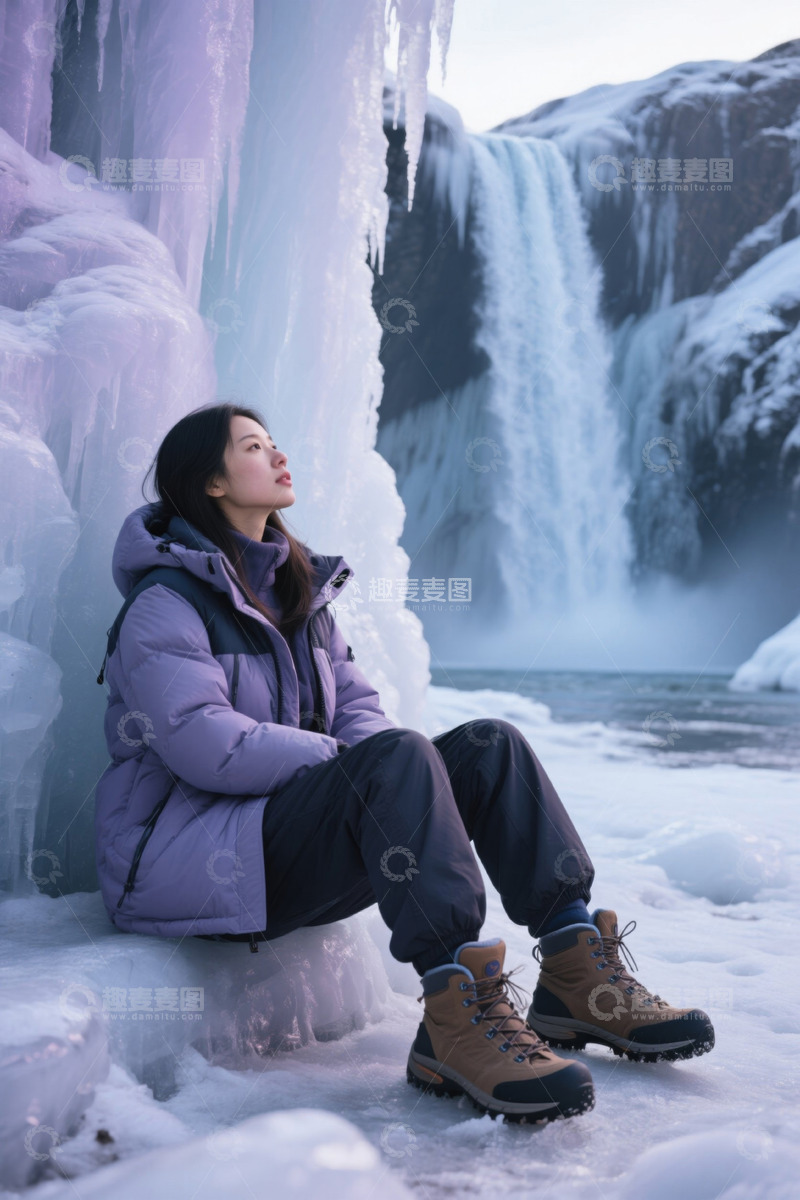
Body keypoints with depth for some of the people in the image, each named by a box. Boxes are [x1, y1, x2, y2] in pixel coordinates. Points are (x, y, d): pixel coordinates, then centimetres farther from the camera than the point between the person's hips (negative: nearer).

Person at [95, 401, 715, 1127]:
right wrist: (343, 758, -16)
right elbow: (206, 746, -22)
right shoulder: (164, 605, -8)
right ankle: (456, 1016, -40)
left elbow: (357, 704, 13)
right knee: (397, 756, -32)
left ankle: (577, 972, -16)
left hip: (296, 850, 8)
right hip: (188, 861, -8)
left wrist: (369, 759, -10)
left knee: (487, 746, -9)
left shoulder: (296, 587, 18)